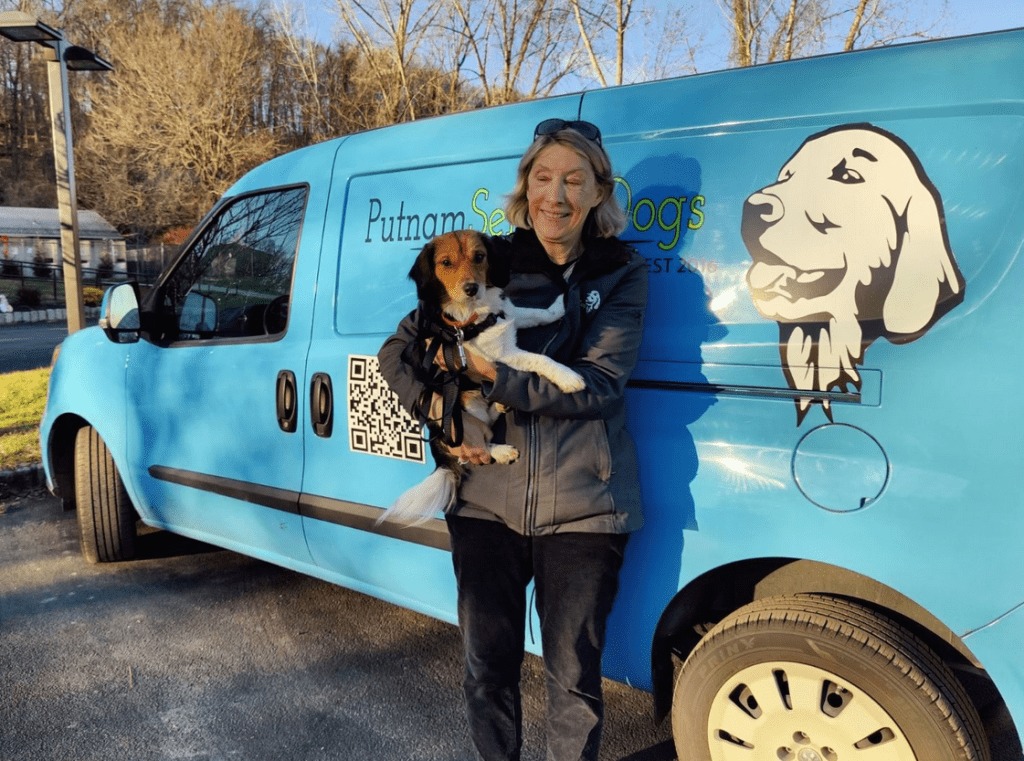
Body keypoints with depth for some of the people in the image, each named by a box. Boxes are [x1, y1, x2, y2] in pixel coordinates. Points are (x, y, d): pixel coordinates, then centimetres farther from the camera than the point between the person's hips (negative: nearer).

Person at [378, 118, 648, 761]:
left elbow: (599, 383, -12)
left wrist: (495, 376, -20)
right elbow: (398, 350, 5)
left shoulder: (622, 274, 1)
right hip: (487, 498, 2)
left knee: (574, 674, 11)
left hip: (582, 507, -1)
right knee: (488, 665, 14)